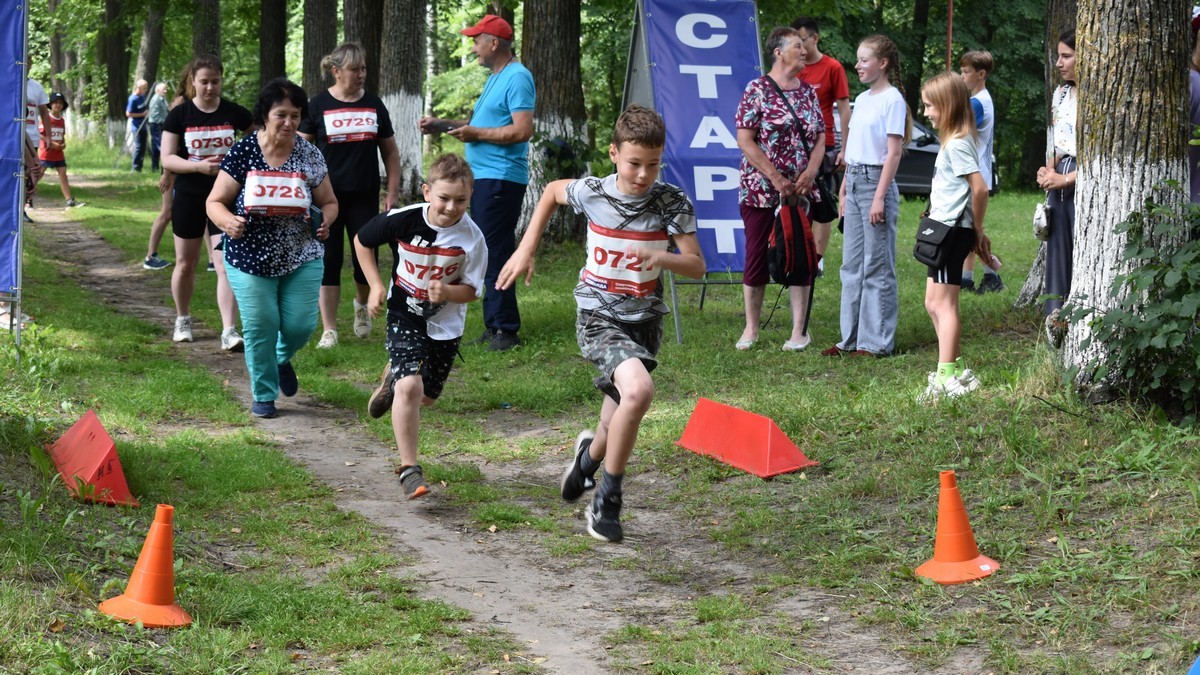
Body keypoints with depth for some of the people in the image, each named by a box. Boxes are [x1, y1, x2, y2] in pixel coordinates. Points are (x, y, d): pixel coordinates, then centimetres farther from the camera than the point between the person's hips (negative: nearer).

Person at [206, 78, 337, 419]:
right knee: (260, 327, -1)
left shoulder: (310, 155, -2)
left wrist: (325, 221, -13)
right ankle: (264, 395, 18)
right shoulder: (243, 152, -8)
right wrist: (228, 221, -26)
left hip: (301, 257, 2)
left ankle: (283, 359, 36)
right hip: (250, 257, -2)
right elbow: (215, 202, -4)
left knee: (301, 324, 0)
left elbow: (329, 202, 9)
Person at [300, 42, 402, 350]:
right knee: (329, 259, -1)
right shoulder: (318, 105, 0)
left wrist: (393, 192, 5)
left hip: (364, 196, 2)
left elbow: (390, 151, 12)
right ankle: (329, 330, 6)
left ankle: (361, 303, 32)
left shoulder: (374, 105, 7)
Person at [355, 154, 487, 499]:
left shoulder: (472, 238, -19)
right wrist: (376, 286, -6)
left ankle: (393, 377, 51)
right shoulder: (403, 220, -19)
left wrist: (447, 292, -32)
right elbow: (362, 240, 0)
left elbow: (471, 290, -10)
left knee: (427, 394, 15)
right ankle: (409, 468, -11)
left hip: (445, 324, 2)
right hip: (405, 315, -2)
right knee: (409, 387, -20)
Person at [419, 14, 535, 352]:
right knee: (488, 253, 13)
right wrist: (442, 125, 17)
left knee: (495, 253, -10)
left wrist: (475, 133, -14)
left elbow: (523, 130, -22)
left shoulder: (516, 78, -13)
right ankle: (494, 326, 18)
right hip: (482, 176, 11)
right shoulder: (495, 79, 19)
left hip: (501, 180, -11)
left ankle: (505, 330, -6)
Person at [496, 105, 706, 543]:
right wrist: (526, 250, 11)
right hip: (599, 316, -3)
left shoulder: (672, 203, -10)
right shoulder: (591, 193, -8)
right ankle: (607, 501, -13)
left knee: (618, 424, 12)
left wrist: (662, 258, -30)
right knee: (639, 390, -29)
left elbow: (697, 266, -10)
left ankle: (590, 454, 51)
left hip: (645, 320, 3)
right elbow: (552, 192, 14)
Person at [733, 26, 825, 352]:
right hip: (761, 191, -4)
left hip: (801, 191, 4)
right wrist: (776, 178, -16)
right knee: (757, 257, 2)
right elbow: (745, 141, -11)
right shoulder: (757, 90, -7)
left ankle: (800, 331, 11)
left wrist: (810, 172, -8)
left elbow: (820, 138, 10)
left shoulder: (808, 92, 9)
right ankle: (751, 329, 14)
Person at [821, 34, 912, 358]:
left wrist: (879, 197, -17)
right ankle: (851, 338, 15)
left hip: (876, 181, -8)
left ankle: (877, 341, 1)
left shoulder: (892, 100, -9)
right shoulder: (862, 99, 15)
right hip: (854, 181, 8)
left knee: (877, 265, -4)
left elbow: (893, 152, -13)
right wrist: (845, 190, 17)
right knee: (852, 264, 9)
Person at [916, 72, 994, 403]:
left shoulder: (957, 144, -15)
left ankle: (946, 378, -9)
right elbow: (973, 189, 18)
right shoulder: (954, 141, 16)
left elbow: (980, 188, -22)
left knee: (943, 304, -9)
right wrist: (976, 231, 14)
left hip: (953, 230, -10)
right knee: (934, 304, 14)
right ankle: (957, 369, 21)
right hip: (945, 230, 10)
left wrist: (977, 229, -10)